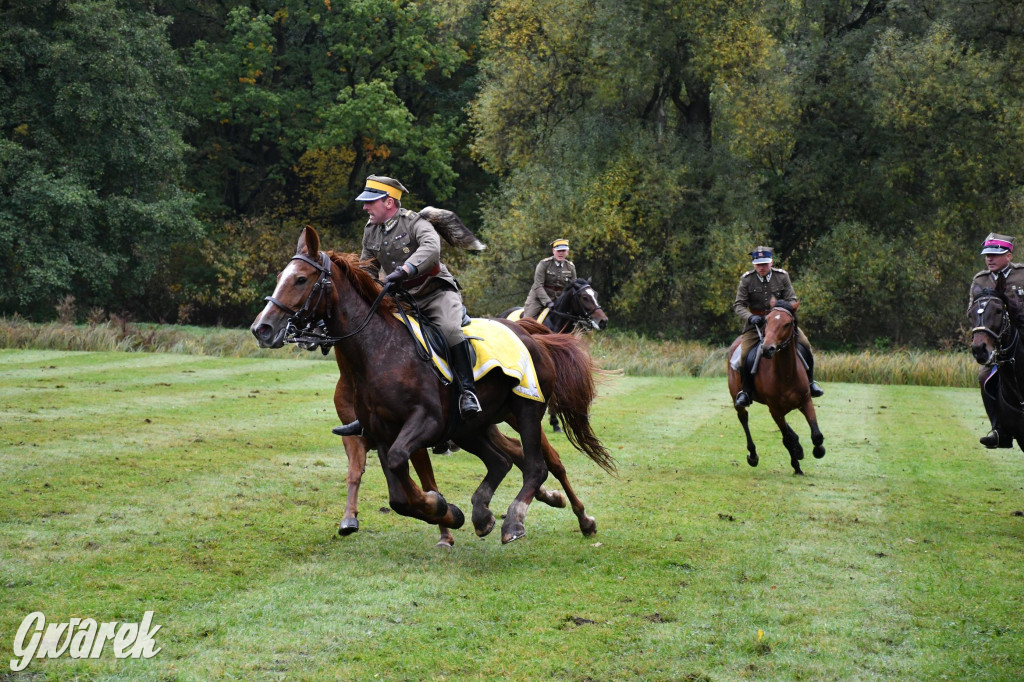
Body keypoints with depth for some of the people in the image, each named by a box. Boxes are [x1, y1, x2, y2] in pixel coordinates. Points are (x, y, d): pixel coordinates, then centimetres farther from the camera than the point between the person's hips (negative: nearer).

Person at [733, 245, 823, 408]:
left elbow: (792, 300, 1)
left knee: (804, 344, -11)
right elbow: (739, 305, -6)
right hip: (756, 321, -1)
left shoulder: (782, 276, -3)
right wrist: (750, 317, -25)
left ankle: (809, 382, 9)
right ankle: (746, 391, 0)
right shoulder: (747, 279, -7)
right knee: (745, 354, -18)